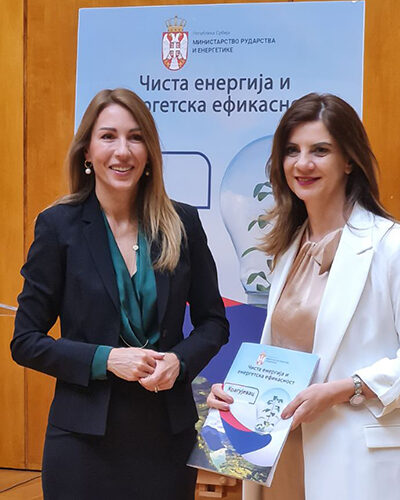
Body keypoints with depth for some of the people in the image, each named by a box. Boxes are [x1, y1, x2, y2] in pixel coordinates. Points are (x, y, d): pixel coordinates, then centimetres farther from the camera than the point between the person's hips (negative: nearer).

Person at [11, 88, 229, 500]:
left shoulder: (183, 223, 1)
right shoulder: (58, 226, -4)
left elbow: (213, 322, 9)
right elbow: (26, 341, -3)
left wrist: (179, 361, -11)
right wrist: (105, 359, -16)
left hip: (168, 435, 2)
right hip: (85, 439, -2)